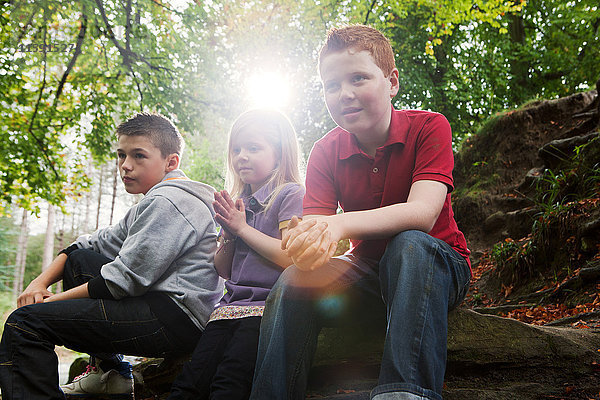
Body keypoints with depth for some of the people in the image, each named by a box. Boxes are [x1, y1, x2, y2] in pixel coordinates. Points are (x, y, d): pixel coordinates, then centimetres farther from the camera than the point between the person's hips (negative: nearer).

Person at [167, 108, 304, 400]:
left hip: (266, 309, -6)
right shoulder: (237, 203, 22)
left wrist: (242, 227, -6)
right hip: (230, 308, 6)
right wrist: (228, 234, 3)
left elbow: (290, 257, -15)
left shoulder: (290, 194, 0)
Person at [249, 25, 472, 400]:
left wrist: (340, 224, -47)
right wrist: (305, 241, -44)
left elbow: (422, 213, -30)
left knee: (409, 245, -36)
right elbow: (316, 228, -17)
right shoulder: (327, 152, -5)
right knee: (294, 281, -24)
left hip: (437, 264, -2)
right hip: (366, 268, 3)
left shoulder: (429, 127, -15)